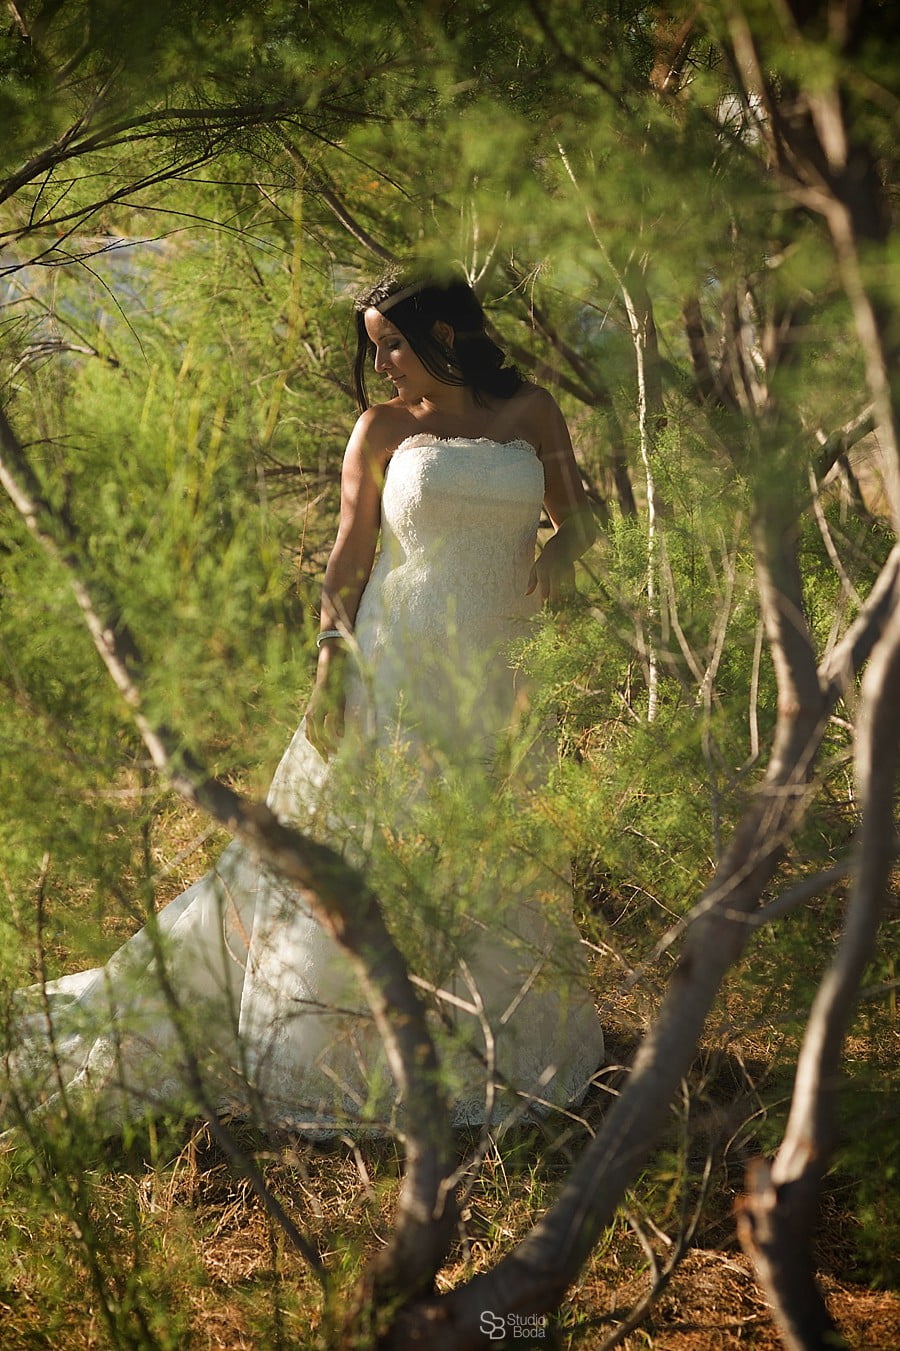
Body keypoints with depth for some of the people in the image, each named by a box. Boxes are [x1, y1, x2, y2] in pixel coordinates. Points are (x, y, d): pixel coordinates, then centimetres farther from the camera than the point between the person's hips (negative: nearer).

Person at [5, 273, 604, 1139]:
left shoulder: (533, 413, 6)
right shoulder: (384, 427, 2)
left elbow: (576, 518, 13)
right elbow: (350, 552, 0)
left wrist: (558, 556, -9)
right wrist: (331, 655, -9)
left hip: (497, 677, 3)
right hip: (396, 667, -3)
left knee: (492, 865, 12)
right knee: (357, 855, 0)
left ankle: (493, 1051, 27)